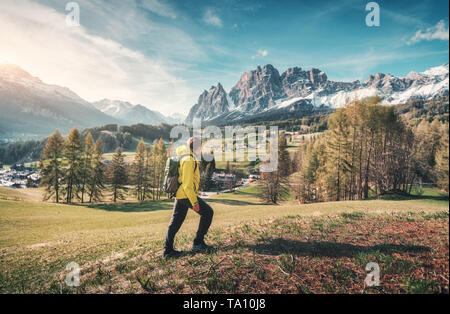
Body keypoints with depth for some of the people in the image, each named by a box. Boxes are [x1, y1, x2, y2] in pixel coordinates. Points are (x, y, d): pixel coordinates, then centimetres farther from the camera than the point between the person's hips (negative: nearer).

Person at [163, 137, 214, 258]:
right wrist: (194, 202, -21)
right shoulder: (189, 160, -16)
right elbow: (187, 184, -22)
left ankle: (168, 250, 18)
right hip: (186, 195, -10)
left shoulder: (185, 157, 15)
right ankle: (198, 243, 5)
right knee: (208, 212, 1)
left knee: (175, 222, 12)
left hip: (179, 196, 10)